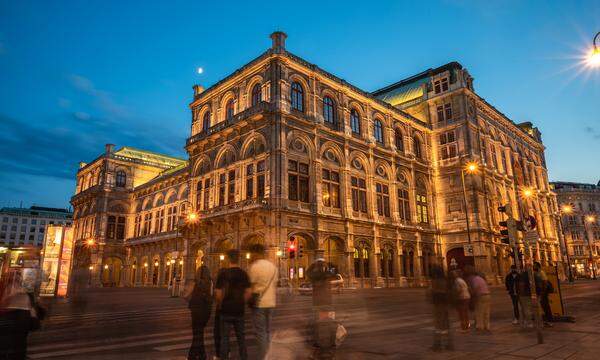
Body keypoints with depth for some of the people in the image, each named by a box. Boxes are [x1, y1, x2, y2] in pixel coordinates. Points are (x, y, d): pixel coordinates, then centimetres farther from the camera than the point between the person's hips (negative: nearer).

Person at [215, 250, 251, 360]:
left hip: (226, 310, -3)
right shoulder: (244, 274, -2)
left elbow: (218, 294, -12)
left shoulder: (223, 273, -11)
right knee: (241, 337, 13)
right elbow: (248, 293, -2)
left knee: (225, 337, 8)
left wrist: (220, 305, 4)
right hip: (239, 311, 3)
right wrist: (241, 304, 11)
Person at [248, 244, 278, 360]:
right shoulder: (273, 266, 8)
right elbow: (275, 286, 12)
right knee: (267, 331, 14)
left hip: (259, 304, -6)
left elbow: (251, 287, -11)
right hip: (270, 303, 6)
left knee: (260, 332, 0)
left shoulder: (254, 267, -11)